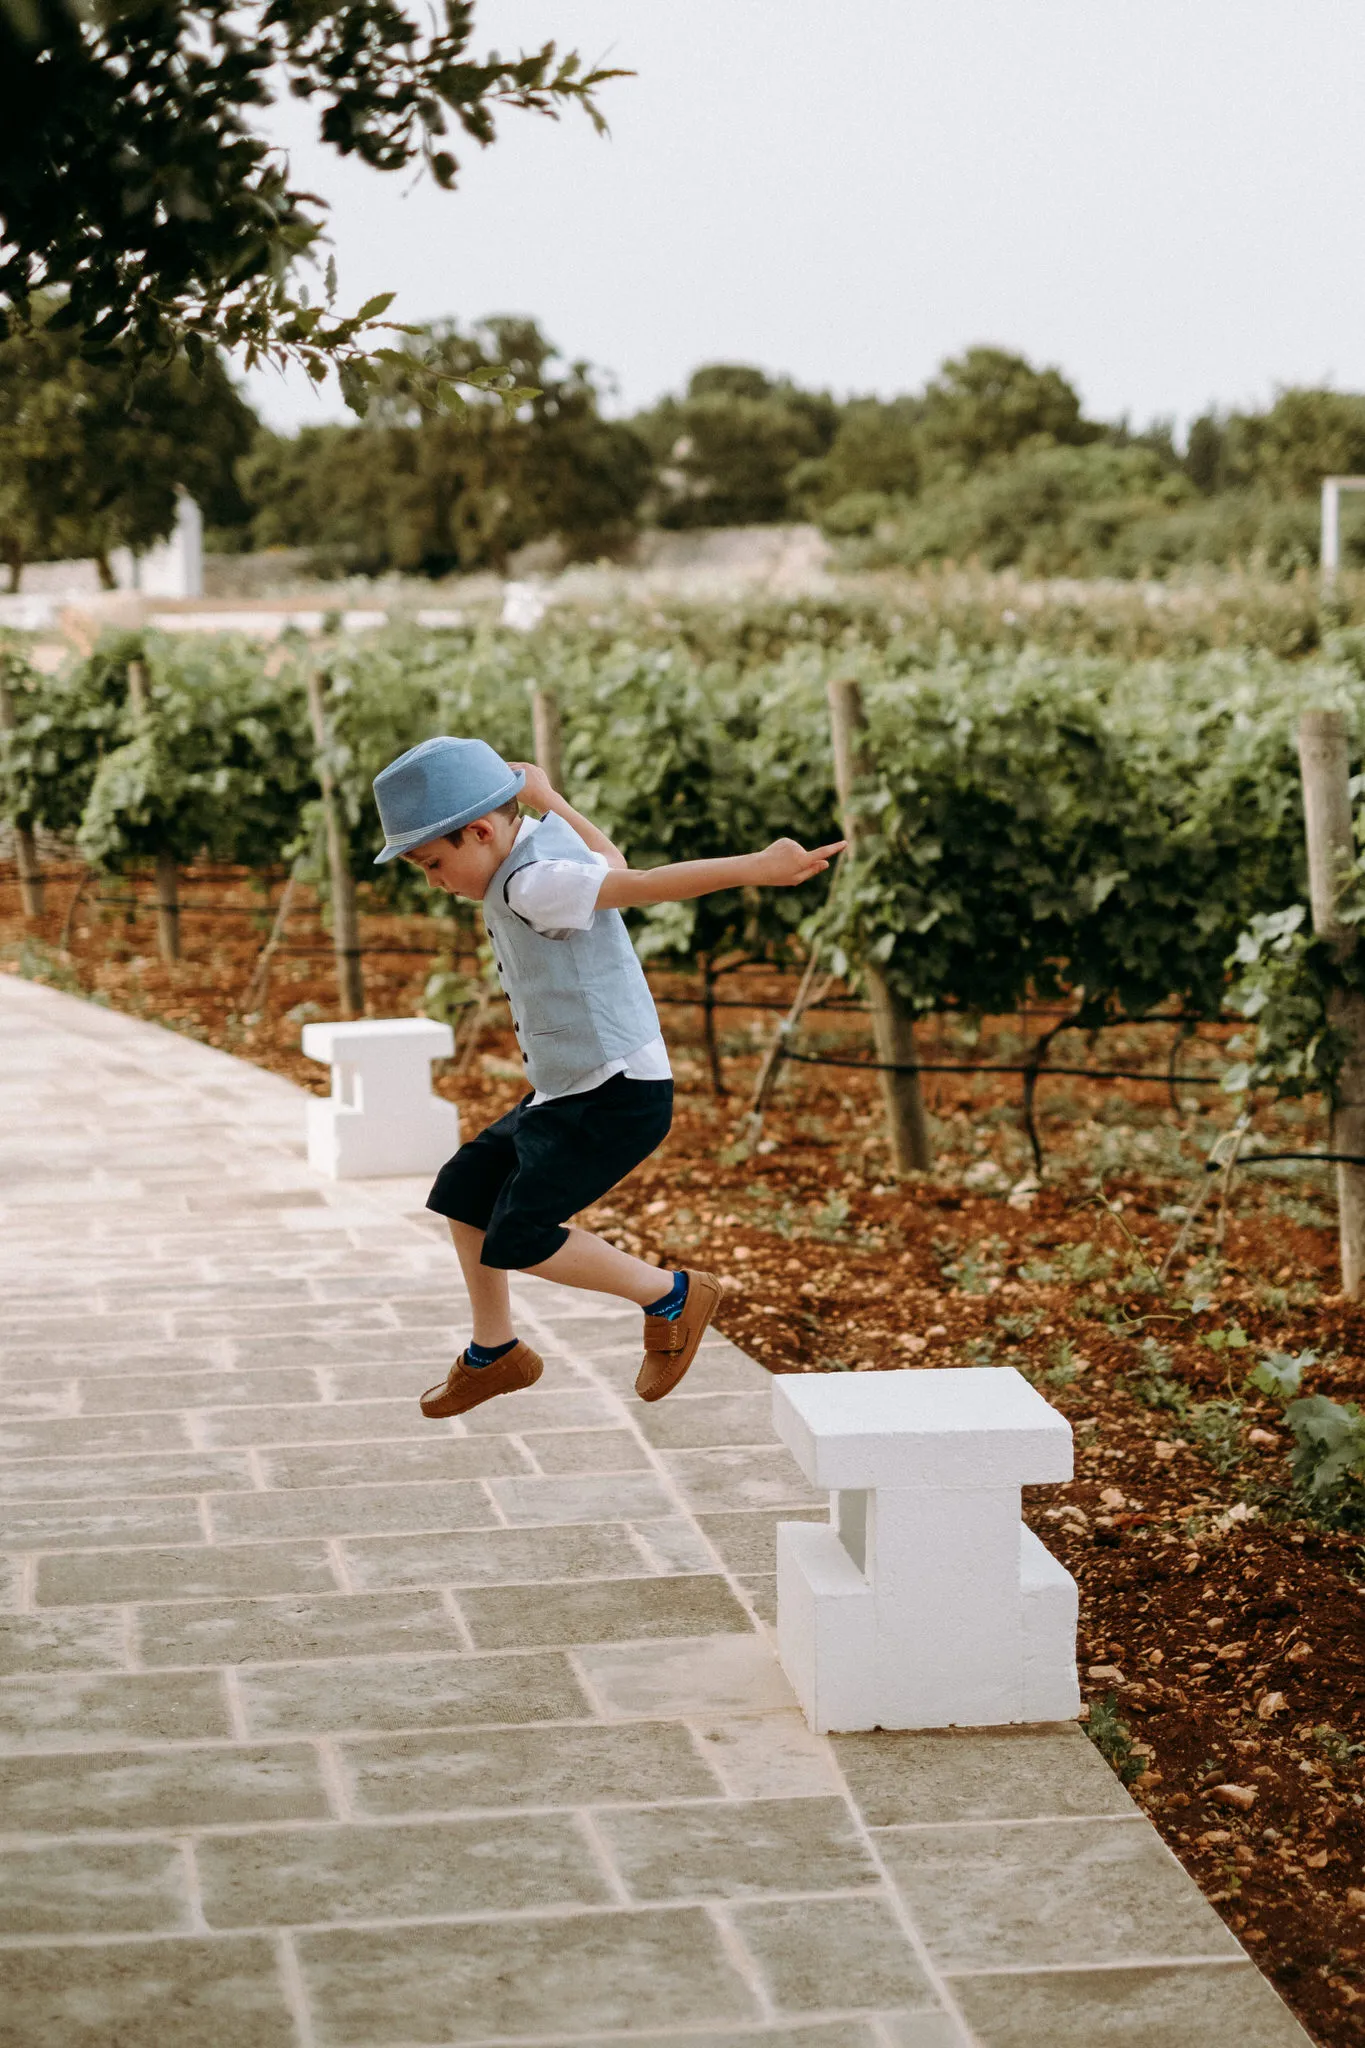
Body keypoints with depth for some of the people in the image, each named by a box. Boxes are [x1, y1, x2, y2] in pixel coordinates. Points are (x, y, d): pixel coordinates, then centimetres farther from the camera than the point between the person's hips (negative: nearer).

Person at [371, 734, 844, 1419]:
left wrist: (754, 868, -45)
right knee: (464, 1190, 17)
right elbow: (611, 864, 26)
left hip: (615, 1096, -11)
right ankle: (493, 1355, 31)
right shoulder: (545, 840, 6)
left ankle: (671, 1298, 3)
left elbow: (641, 883, -36)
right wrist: (547, 798, 34)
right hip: (565, 1093, 11)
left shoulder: (532, 883, -24)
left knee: (519, 1242, -14)